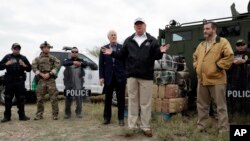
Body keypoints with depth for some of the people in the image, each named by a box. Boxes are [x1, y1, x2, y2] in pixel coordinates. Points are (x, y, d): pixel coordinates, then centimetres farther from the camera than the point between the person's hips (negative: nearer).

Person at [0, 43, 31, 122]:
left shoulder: (23, 58, 11)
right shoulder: (7, 57, 10)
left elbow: (29, 69, 9)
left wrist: (24, 65, -11)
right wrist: (7, 64, -13)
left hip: (20, 81, 0)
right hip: (9, 81, 0)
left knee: (21, 99, 3)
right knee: (8, 99, 2)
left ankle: (22, 115, 11)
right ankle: (7, 116, 11)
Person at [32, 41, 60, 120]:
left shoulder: (53, 58, 10)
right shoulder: (37, 59, 13)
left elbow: (57, 66, -2)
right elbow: (34, 67, 3)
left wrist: (49, 74, -13)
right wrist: (41, 74, -11)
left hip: (51, 79, -1)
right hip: (41, 80, 1)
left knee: (53, 98, -4)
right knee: (40, 98, 3)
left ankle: (55, 115, 3)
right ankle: (39, 115, 15)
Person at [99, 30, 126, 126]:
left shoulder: (122, 48, 3)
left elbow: (126, 62, 1)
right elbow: (101, 64, 5)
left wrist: (127, 75, -4)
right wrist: (101, 77, -2)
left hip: (120, 77, -1)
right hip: (108, 77, 1)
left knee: (121, 99, 5)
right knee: (108, 98, 8)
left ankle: (121, 118, 15)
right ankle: (107, 117, 19)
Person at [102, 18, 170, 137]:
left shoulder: (152, 40, 5)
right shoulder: (129, 40, 11)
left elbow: (156, 56, 0)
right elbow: (122, 55, 11)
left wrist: (161, 52, -21)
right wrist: (112, 53, -3)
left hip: (146, 76, -1)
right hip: (132, 75, 2)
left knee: (145, 102, 4)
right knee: (132, 101, 8)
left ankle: (145, 127, 14)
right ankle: (132, 126, 17)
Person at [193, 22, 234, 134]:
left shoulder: (222, 42, -5)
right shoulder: (201, 45, 17)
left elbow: (229, 56, -16)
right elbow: (195, 56, 28)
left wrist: (218, 66, -15)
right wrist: (196, 66, 13)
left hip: (216, 79, -6)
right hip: (202, 80, 7)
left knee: (221, 106, 1)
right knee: (202, 105, 13)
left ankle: (223, 130, 10)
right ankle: (201, 127, 25)